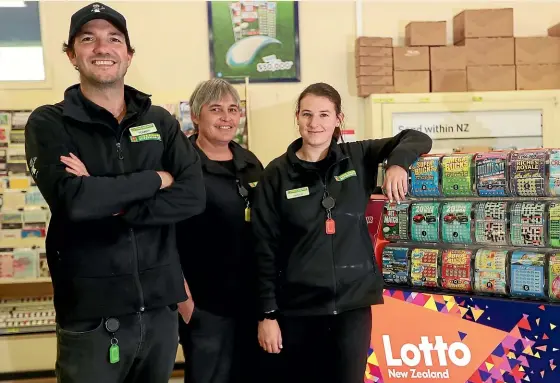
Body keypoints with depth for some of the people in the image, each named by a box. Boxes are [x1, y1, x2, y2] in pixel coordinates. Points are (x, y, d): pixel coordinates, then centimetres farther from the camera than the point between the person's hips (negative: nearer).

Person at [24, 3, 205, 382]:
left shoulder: (160, 120, 6)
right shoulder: (48, 123, -2)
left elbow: (193, 196, -7)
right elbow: (71, 199, -20)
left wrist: (109, 203, -17)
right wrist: (156, 179, -11)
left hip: (160, 306, 3)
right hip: (90, 314, -3)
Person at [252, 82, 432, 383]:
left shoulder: (358, 157, 2)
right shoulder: (277, 174, -4)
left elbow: (417, 139, 7)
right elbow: (265, 250, -3)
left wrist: (397, 163, -15)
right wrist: (267, 313, -5)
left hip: (353, 301, 1)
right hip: (297, 305, -1)